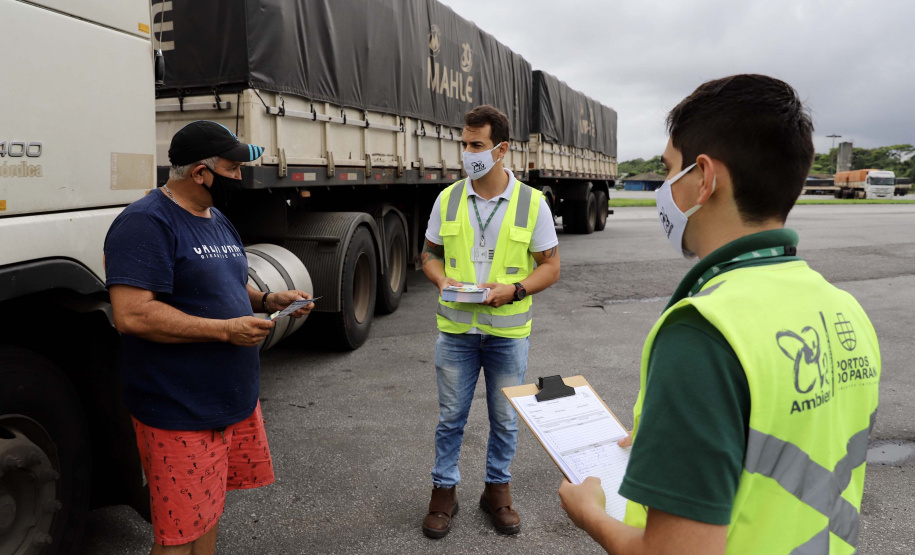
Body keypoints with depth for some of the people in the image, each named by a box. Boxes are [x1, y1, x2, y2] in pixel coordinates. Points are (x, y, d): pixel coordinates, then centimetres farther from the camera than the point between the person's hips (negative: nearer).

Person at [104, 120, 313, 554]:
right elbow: (132, 315, -26)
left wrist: (267, 300, 4)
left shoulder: (216, 219, 13)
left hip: (235, 400, 9)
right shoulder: (146, 223, -18)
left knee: (209, 509, 22)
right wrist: (226, 330, -24)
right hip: (181, 414, -9)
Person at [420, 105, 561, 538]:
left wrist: (514, 290, -19)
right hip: (456, 329, 1)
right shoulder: (447, 199, 1)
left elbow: (550, 266, -2)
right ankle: (444, 491, 28)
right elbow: (429, 254, 10)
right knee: (451, 417, 11)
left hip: (509, 332, -1)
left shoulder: (532, 202, -6)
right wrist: (443, 279, -12)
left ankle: (497, 489, 33)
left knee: (505, 419, 13)